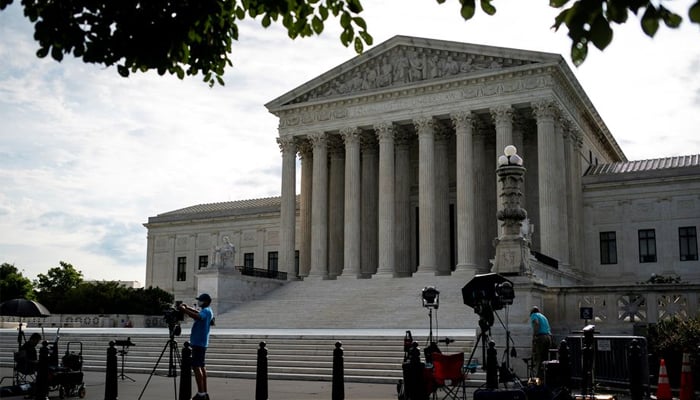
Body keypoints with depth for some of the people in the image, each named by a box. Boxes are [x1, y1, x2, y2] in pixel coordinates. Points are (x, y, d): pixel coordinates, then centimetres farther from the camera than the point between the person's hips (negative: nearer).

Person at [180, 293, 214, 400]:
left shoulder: (206, 311, -15)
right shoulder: (207, 311, 16)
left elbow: (197, 316, -35)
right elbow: (198, 313, 35)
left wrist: (184, 309, -26)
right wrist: (187, 307, 20)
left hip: (198, 343, -10)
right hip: (201, 343, 11)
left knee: (196, 366, -11)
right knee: (201, 366, 13)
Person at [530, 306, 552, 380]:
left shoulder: (534, 315, 8)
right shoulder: (543, 316, 29)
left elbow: (536, 323, -13)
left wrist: (534, 336, -16)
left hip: (540, 337, -7)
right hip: (548, 337, 7)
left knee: (537, 359, -8)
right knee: (545, 358, 11)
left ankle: (540, 377, -17)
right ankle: (546, 376, 8)